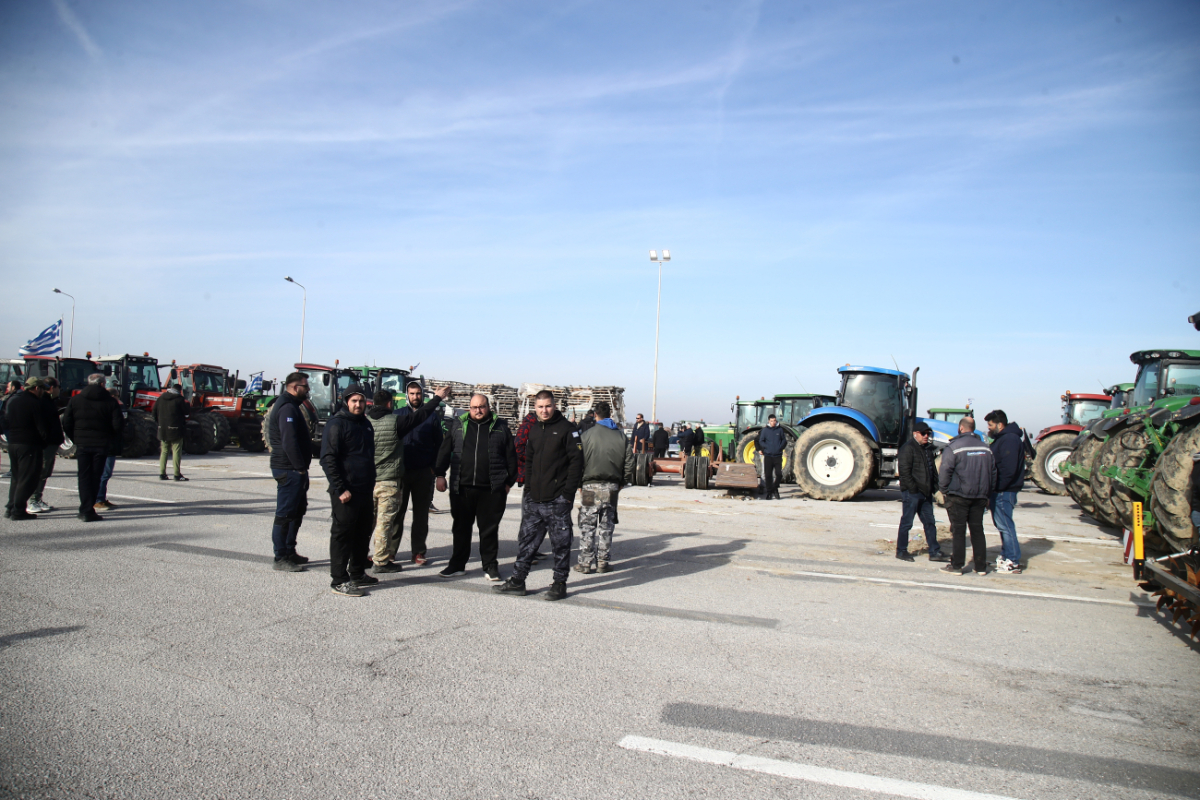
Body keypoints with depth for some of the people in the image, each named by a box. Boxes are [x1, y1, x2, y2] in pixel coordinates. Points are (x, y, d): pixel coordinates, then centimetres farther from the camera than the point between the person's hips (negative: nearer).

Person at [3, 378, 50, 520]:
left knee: (16, 477, 18)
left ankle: (11, 507, 18)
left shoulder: (11, 400, 12)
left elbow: (6, 423, 16)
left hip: (12, 444, 8)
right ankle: (18, 510, -4)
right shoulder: (34, 403, -13)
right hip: (30, 445, -8)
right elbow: (41, 427, -14)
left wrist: (11, 437, 20)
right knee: (28, 478, -3)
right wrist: (46, 439, -1)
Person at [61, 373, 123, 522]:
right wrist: (111, 437, 8)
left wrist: (76, 439, 13)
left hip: (82, 444, 1)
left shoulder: (75, 400, 2)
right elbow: (118, 425, -10)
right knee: (95, 476, 9)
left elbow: (66, 424, 0)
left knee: (84, 476, 5)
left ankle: (86, 510, -4)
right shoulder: (110, 401, -5)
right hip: (101, 444, -1)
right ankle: (87, 509, 11)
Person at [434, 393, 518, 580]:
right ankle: (457, 564, 22)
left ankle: (490, 565, 17)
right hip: (461, 488, 2)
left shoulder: (500, 427, 5)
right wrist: (440, 475, 6)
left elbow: (511, 457, 7)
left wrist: (509, 482, 4)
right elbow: (445, 451, 13)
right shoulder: (458, 425, 9)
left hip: (491, 489, -2)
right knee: (461, 528, 11)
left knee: (489, 529, 6)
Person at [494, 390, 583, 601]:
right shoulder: (534, 430, 14)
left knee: (560, 543, 3)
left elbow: (576, 460, -10)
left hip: (557, 500, -6)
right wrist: (528, 487, 9)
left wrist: (568, 493, -14)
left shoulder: (566, 428, -6)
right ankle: (517, 581, 18)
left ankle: (559, 584, 13)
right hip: (534, 499, 6)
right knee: (526, 540, 10)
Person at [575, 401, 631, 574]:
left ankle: (586, 563, 5)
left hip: (591, 487, -3)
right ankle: (603, 562, 14)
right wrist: (620, 483, 12)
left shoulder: (587, 435, -7)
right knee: (606, 526, 11)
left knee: (587, 526, 4)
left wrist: (580, 483, 4)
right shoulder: (621, 436, 3)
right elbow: (629, 463, 2)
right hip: (612, 487, 3)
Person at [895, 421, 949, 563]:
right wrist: (913, 488, -19)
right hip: (912, 493, -8)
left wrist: (935, 487, 10)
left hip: (925, 493, 8)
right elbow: (904, 471, -17)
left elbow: (932, 470, 21)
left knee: (930, 523, 11)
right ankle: (901, 551, 10)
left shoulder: (928, 448, 16)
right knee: (906, 522, 0)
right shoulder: (908, 448, -11)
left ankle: (934, 552, 17)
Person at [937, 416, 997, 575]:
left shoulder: (954, 447, -10)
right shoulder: (986, 448, 8)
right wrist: (987, 494, 17)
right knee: (977, 530, 10)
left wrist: (944, 490, 0)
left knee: (958, 531, 1)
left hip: (959, 496, -5)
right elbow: (993, 472, 12)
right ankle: (981, 566, 13)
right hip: (980, 497, 5)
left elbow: (945, 472, -13)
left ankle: (957, 565, 3)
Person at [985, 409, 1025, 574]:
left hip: (1004, 492, -10)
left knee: (1005, 525, -7)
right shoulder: (1001, 439, 17)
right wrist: (991, 492, 14)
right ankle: (1006, 555, 26)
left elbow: (1008, 470, -24)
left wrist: (996, 488, -20)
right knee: (1002, 524, 16)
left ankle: (1013, 563, -2)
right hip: (998, 491, 10)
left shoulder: (1010, 440, -16)